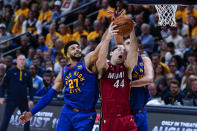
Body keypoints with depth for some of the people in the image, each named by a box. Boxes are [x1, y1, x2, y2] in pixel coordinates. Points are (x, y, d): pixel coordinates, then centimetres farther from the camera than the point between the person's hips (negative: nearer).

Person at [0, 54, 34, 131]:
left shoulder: (27, 73, 8)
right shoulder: (11, 71, 0)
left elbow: (30, 87, 12)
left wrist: (31, 99, 3)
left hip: (23, 100, 3)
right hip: (11, 99, -3)